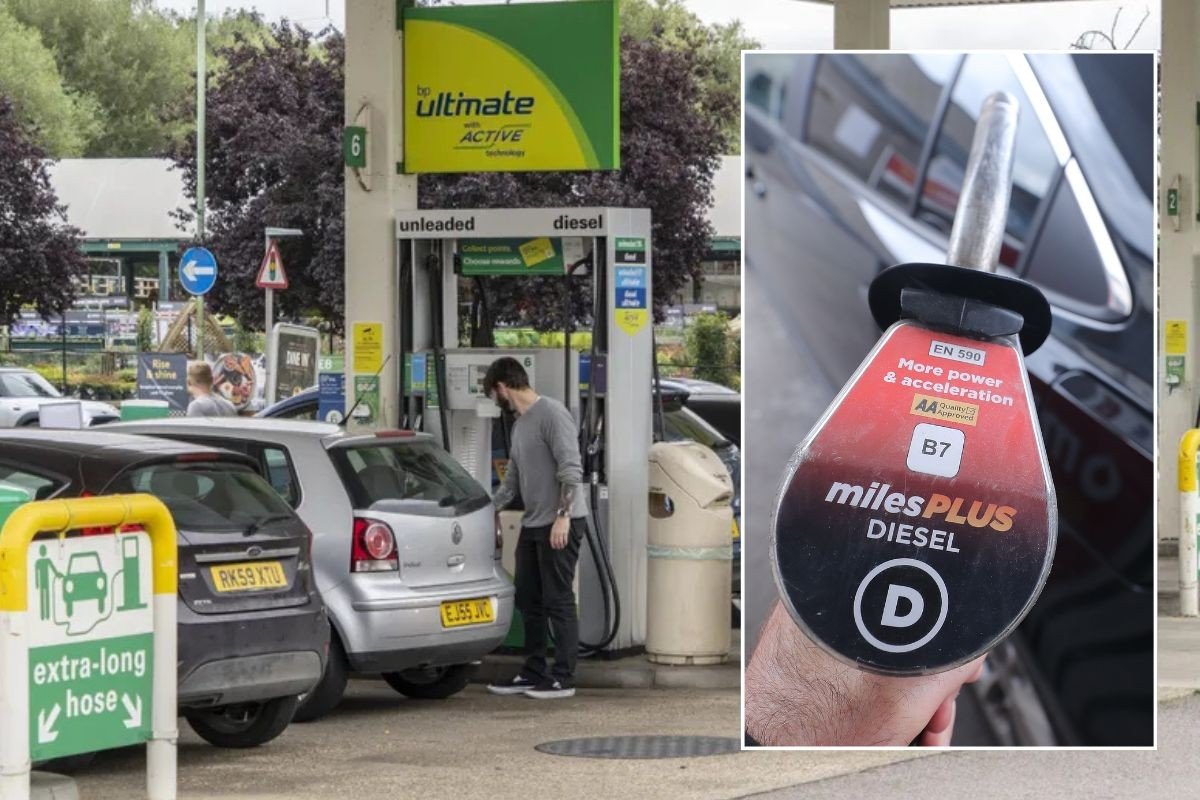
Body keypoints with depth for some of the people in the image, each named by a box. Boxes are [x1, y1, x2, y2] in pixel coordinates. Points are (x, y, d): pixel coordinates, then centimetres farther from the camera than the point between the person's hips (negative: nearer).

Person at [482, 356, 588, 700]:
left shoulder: (552, 414, -11)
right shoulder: (520, 423, 17)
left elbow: (571, 469, -18)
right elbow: (512, 480, 26)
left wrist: (563, 516, -23)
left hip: (561, 525, -9)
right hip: (533, 524, 9)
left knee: (558, 601, -6)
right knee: (529, 601, 11)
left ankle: (563, 678, -2)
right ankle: (533, 674, 18)